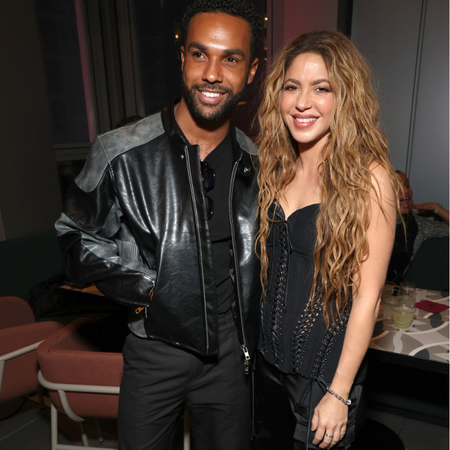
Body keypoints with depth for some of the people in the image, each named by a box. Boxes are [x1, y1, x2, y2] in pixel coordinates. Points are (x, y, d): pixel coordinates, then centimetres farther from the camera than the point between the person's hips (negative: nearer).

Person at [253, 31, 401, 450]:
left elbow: (367, 297, -17)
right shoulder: (278, 167, -2)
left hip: (325, 367, -5)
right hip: (268, 354, 5)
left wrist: (339, 393, -13)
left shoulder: (369, 177, -20)